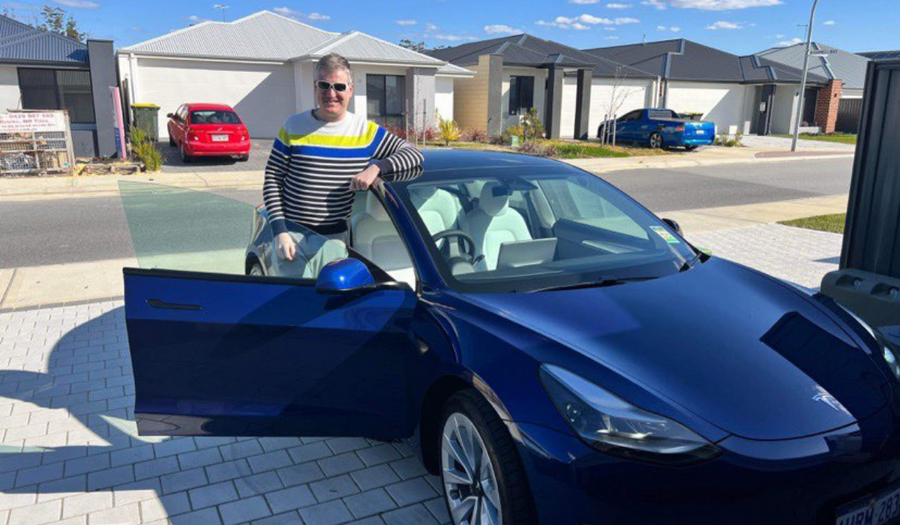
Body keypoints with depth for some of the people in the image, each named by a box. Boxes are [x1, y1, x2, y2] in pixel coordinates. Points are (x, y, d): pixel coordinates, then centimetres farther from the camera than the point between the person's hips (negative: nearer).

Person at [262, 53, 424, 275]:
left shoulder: (366, 131, 3)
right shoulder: (294, 127, 3)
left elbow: (414, 154, -1)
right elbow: (272, 179, 3)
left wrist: (376, 167, -20)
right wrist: (280, 231, -7)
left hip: (334, 238, 0)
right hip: (291, 234, 0)